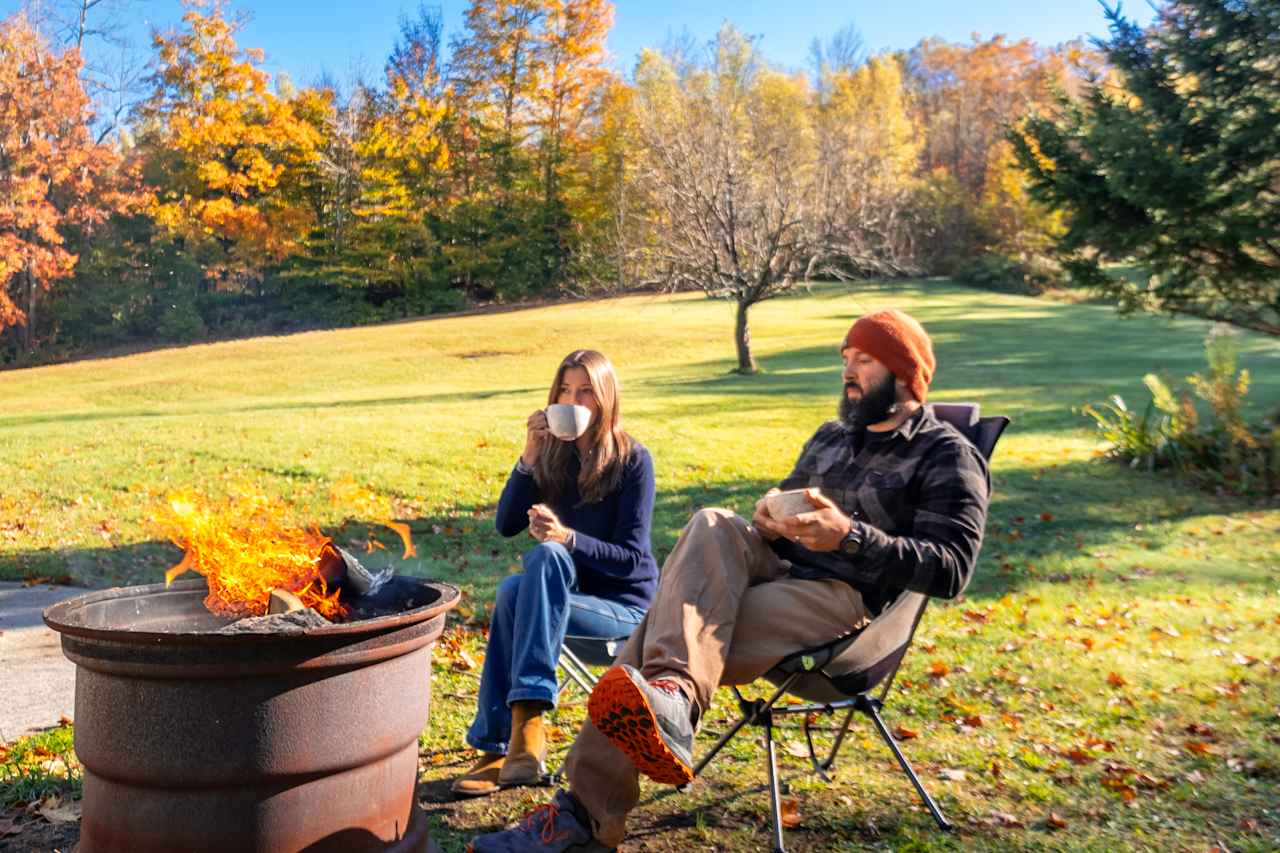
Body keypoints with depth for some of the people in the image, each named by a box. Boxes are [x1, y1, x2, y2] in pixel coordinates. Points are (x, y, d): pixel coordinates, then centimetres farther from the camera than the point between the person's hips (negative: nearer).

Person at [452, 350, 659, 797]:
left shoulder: (632, 459, -10)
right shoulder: (553, 453, 4)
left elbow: (631, 559, -15)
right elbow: (506, 524, -4)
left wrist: (567, 538, -31)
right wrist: (530, 456, -15)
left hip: (625, 604, -4)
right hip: (567, 589, 4)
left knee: (547, 555, -32)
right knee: (513, 591, -29)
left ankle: (527, 722, -35)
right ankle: (503, 745, -26)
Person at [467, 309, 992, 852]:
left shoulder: (947, 457, 1)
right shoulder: (833, 435, 23)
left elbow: (950, 569, -11)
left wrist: (851, 537, -23)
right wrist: (767, 519, 4)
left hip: (845, 597, -6)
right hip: (778, 568, 6)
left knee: (677, 633, -30)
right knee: (713, 528, -29)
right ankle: (673, 697, -46)